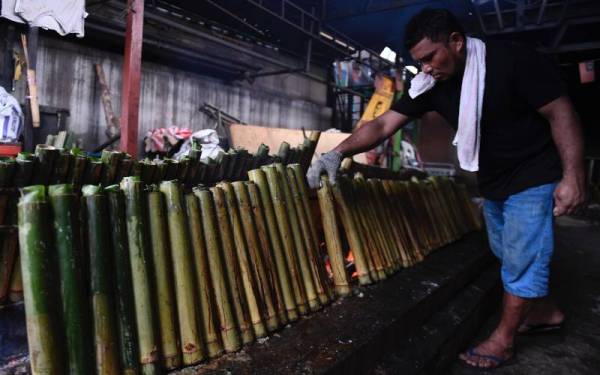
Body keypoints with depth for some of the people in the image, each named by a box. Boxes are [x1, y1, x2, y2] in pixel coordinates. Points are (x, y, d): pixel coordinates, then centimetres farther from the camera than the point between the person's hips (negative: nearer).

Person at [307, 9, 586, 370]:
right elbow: (383, 124, -14)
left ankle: (503, 339, 17)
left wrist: (573, 176, -22)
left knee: (521, 258, 0)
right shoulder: (433, 84, -8)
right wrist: (338, 152, -25)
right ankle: (545, 310, 42)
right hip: (493, 182, 7)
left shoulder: (514, 60, -23)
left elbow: (561, 112, -19)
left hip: (533, 178, -6)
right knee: (509, 255, 19)